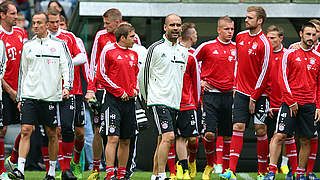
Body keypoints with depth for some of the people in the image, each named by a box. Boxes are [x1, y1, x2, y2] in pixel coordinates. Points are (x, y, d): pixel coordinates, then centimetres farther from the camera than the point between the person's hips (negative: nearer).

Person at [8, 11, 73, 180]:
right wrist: (19, 98, 13)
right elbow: (22, 72, 16)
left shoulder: (59, 44, 3)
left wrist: (67, 86, -17)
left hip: (50, 96, -1)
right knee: (25, 131, -10)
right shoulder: (28, 46, 11)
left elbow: (67, 66, -1)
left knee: (52, 134, 5)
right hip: (29, 95, 2)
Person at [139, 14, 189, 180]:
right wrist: (148, 98, 7)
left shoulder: (184, 52, 14)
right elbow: (143, 75, 1)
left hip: (175, 103, 6)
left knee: (162, 140, 7)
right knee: (168, 136, -19)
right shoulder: (155, 48, -5)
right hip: (158, 101, -6)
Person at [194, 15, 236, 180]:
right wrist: (200, 80, 4)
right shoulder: (207, 47, -1)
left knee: (228, 135, 3)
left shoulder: (237, 49, 7)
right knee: (209, 133, -11)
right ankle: (210, 164, 11)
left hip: (229, 94, 3)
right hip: (211, 94, -3)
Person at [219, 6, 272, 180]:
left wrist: (254, 98, -11)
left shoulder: (264, 44, -11)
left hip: (259, 94, -4)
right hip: (241, 92, 4)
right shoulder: (240, 37, 7)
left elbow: (264, 73, -11)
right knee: (237, 127, -5)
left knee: (260, 130, 0)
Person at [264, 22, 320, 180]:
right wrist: (291, 101, -9)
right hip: (290, 102, -3)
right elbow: (283, 79, -3)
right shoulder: (290, 54, 0)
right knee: (279, 136, -12)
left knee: (306, 140, 5)